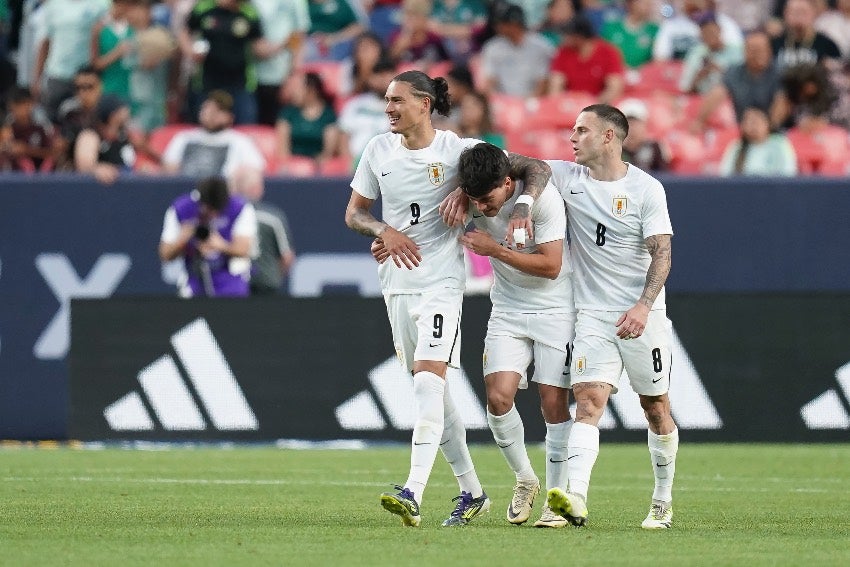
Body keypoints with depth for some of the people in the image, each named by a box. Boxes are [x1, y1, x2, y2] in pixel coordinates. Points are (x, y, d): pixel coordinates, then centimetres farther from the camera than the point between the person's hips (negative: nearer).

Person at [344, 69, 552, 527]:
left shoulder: (458, 150, -8)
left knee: (428, 378, -19)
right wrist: (385, 232, -7)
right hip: (397, 280, 6)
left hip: (441, 280, -6)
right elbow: (354, 212, 13)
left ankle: (413, 495, -29)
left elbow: (534, 168, -4)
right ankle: (471, 492, 22)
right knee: (430, 388, 10)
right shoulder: (379, 150, 5)